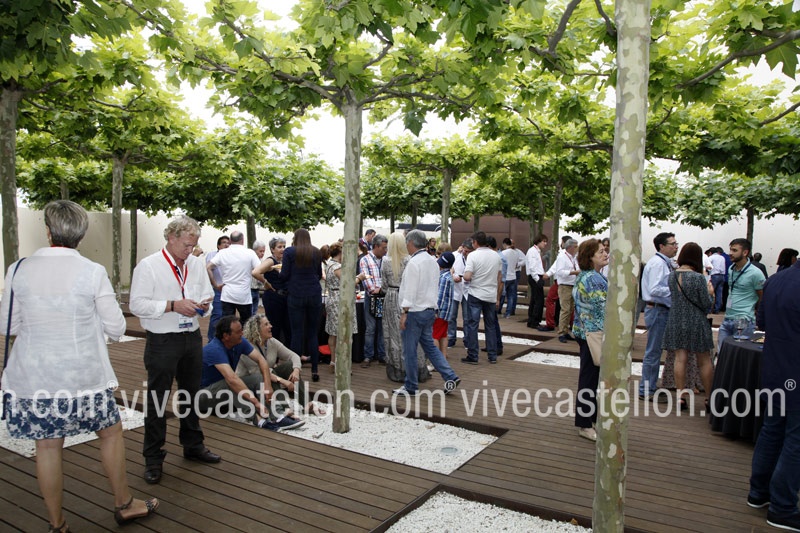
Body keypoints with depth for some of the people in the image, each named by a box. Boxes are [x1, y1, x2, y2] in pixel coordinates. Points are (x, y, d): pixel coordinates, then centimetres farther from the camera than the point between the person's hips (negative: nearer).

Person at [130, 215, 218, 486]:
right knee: (157, 399, 3)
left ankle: (193, 445, 35)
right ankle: (153, 458, 17)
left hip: (192, 338, 6)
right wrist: (174, 305, -23)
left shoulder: (196, 264, 8)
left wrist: (203, 303, -5)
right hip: (162, 341, -6)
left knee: (192, 393, 18)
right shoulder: (148, 266, -10)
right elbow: (137, 304, -16)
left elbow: (207, 294, 18)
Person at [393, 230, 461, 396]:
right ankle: (450, 377, 10)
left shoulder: (414, 262, -16)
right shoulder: (433, 261, 11)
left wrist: (404, 312, -15)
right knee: (430, 346, 17)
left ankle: (410, 387, 13)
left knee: (409, 351, 3)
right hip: (430, 310, 9)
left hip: (415, 311, -8)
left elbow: (410, 290, -19)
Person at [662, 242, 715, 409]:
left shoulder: (672, 275, 0)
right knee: (704, 361, 8)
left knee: (680, 359, 6)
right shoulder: (698, 277, -14)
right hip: (696, 322, -4)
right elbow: (706, 305, -8)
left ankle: (680, 396, 8)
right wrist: (710, 293, 8)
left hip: (676, 322, 4)